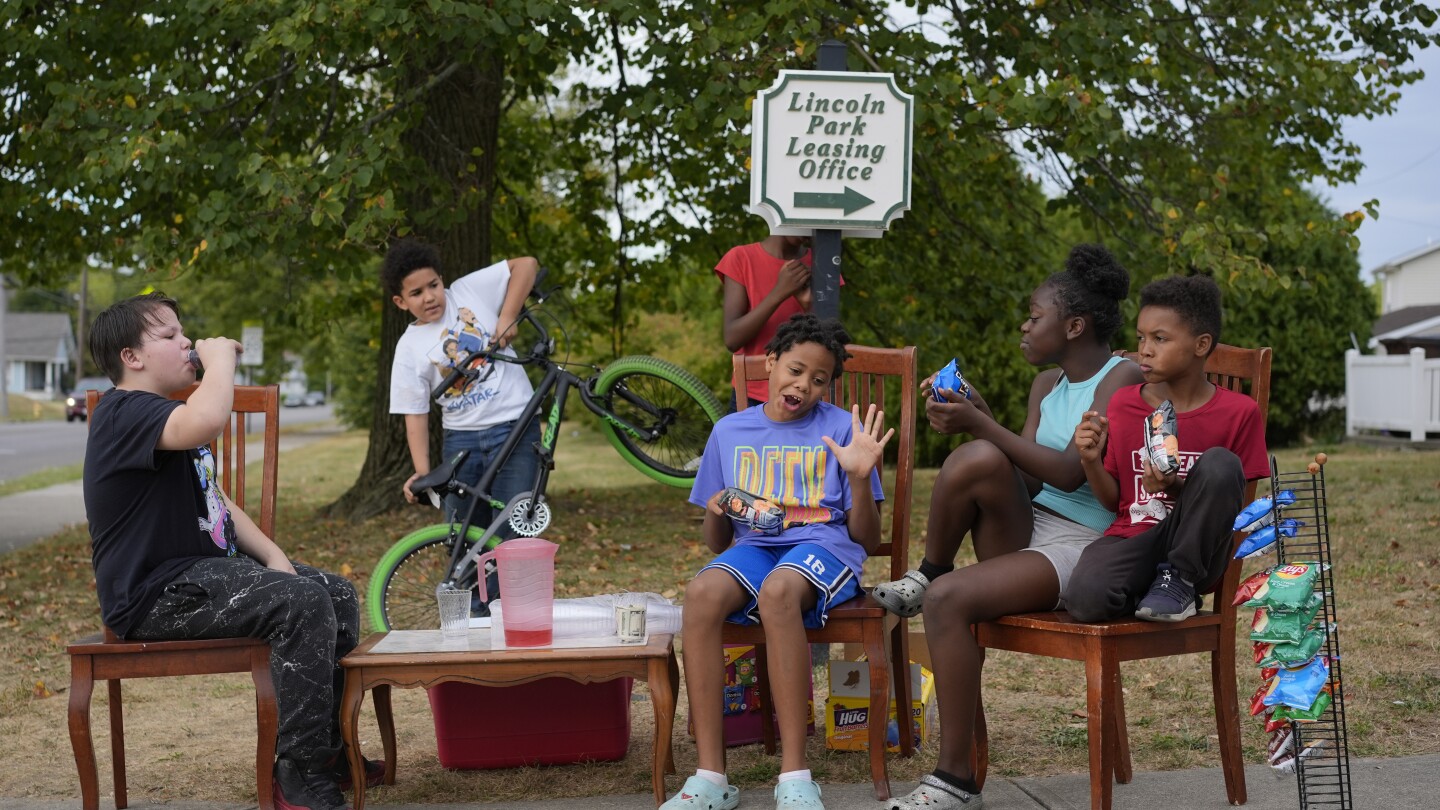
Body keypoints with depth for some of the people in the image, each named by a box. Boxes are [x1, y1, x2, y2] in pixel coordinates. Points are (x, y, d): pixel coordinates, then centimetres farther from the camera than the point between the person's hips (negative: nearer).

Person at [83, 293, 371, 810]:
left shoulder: (160, 414, 21)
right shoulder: (126, 413, -16)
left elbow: (217, 502, 20)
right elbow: (206, 423, -40)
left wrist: (273, 556, 4)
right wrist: (221, 357, -20)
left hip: (205, 569, 11)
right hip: (156, 593, -11)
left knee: (339, 595, 6)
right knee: (303, 604, -26)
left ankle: (327, 748, 19)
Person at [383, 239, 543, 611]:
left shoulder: (469, 292, 0)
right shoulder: (410, 347, 2)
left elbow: (526, 265, -1)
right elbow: (415, 415, 0)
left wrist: (507, 318, -10)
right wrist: (421, 471, -13)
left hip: (515, 430, -3)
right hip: (462, 441, 3)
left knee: (511, 538, -9)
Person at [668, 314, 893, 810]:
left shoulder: (842, 429, 9)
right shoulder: (729, 431, 17)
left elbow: (867, 539, 7)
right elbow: (717, 543, 19)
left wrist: (860, 478, -10)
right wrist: (716, 512, -4)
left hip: (824, 546, -3)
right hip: (754, 546, 3)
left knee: (778, 590, -39)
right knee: (702, 593, -33)